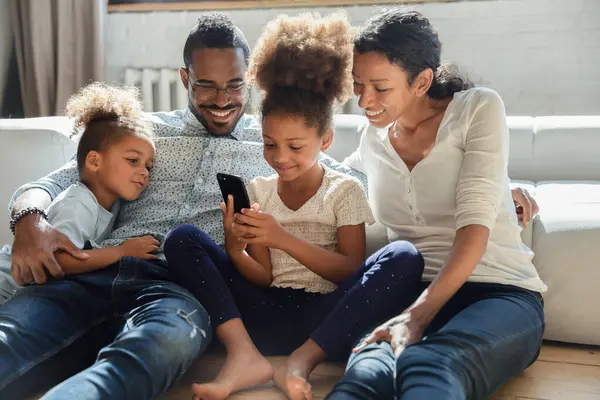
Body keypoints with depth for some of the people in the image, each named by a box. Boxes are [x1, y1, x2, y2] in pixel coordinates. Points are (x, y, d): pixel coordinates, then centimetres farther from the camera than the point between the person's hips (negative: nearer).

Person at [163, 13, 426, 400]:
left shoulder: (345, 190, 5)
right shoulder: (258, 191, 11)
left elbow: (353, 272, -5)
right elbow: (264, 277, 5)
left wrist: (285, 239, -17)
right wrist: (235, 249, -17)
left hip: (323, 316, -2)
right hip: (267, 313, 3)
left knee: (404, 257, -27)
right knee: (182, 239, -11)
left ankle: (303, 360, -31)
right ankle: (244, 356, -29)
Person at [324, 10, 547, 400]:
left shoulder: (479, 108, 1)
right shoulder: (372, 140, 16)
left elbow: (475, 225, -11)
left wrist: (418, 316, -23)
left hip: (499, 295, -2)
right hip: (411, 297, 3)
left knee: (426, 365, -41)